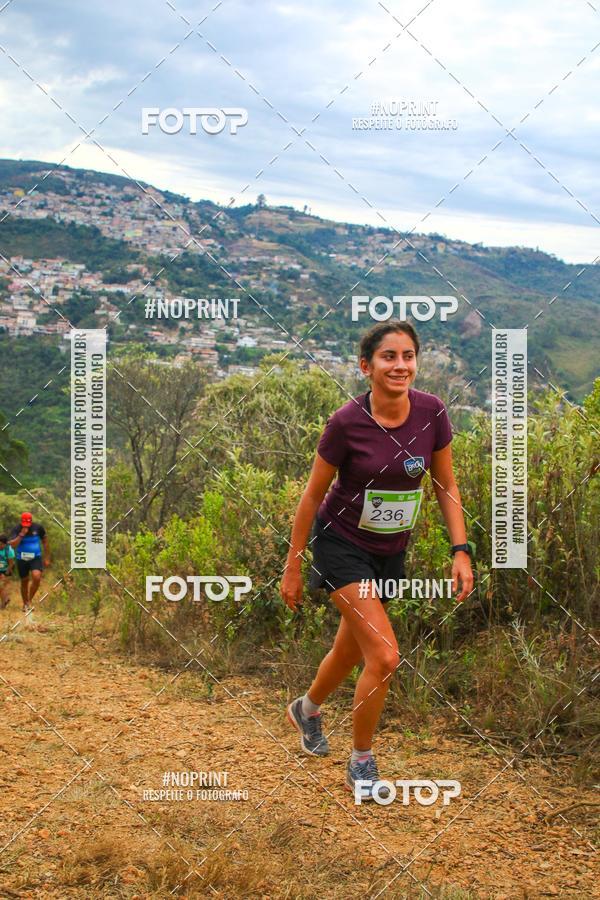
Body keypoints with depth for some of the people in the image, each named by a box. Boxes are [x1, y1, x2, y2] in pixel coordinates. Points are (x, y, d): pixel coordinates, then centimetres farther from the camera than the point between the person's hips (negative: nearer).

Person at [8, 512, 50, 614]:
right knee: (24, 582, 9)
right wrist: (21, 534, -31)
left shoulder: (38, 527, -8)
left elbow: (45, 542, 5)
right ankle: (25, 604, 30)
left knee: (37, 577, -22)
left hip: (35, 558, 0)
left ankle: (29, 600, -3)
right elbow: (12, 544, -22)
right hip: (22, 559, 1)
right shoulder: (16, 529, -11)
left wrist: (47, 558, 5)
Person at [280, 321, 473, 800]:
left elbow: (446, 485, 0)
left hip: (392, 550, 5)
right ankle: (361, 764, 8)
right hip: (343, 545, -5)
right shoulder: (346, 423, -21)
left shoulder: (432, 413, -12)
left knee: (351, 651, 20)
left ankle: (306, 709, 51)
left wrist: (461, 550, -7)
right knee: (385, 657, -14)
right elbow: (312, 495, -10)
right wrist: (292, 568, -6)